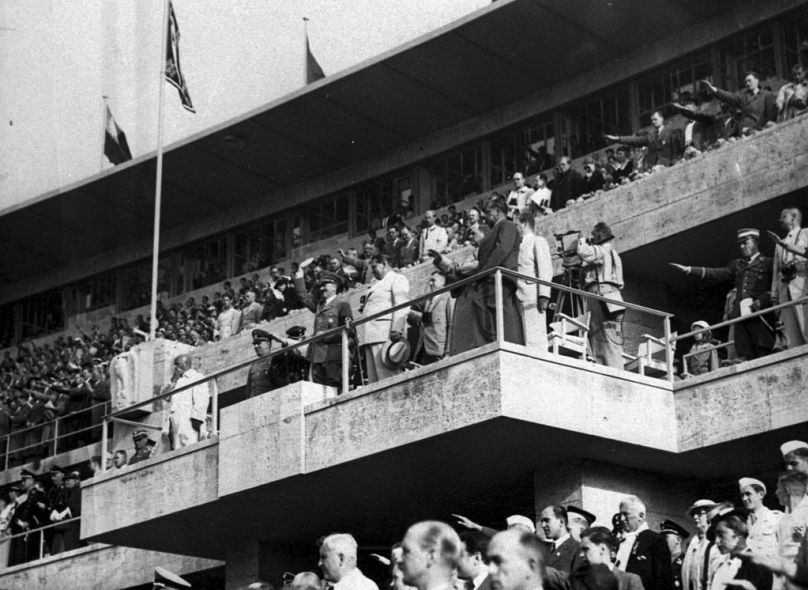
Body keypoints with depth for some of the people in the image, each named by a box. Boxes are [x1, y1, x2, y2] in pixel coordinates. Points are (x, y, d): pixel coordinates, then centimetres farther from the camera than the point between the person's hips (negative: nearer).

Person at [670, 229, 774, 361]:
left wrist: (760, 302, -15)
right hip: (740, 314, 4)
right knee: (744, 358, -5)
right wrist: (688, 270, 5)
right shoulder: (737, 265, 24)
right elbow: (716, 274, 14)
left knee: (762, 355, -13)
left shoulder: (767, 263, 10)